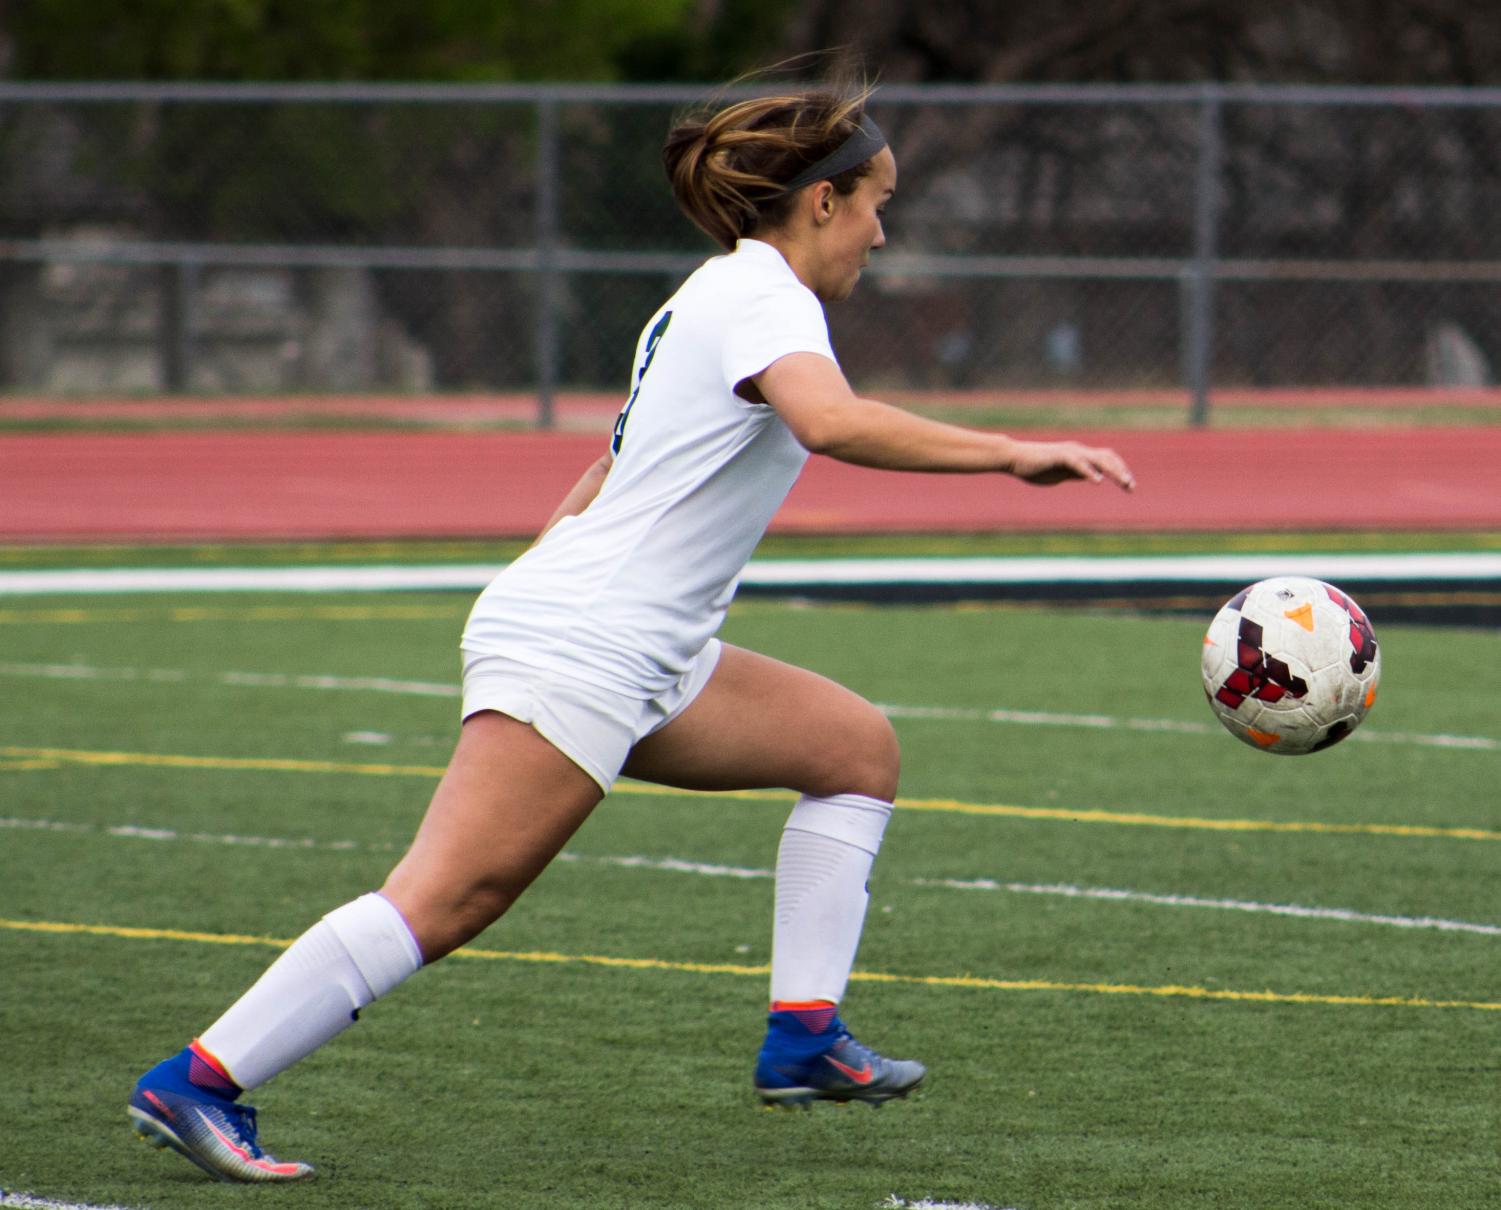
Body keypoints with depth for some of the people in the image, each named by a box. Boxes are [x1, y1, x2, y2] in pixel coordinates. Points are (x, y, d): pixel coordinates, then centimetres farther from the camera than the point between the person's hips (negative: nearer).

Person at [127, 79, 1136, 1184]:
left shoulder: (724, 295, 21)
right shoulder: (763, 296, -10)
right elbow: (831, 422, -31)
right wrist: (1009, 454, -31)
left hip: (641, 659, 11)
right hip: (575, 652, -11)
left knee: (858, 747, 11)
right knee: (446, 901, -16)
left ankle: (804, 1039, 6)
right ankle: (196, 1084, -17)